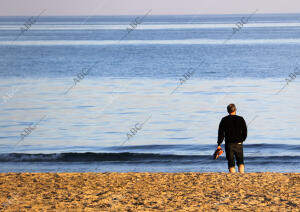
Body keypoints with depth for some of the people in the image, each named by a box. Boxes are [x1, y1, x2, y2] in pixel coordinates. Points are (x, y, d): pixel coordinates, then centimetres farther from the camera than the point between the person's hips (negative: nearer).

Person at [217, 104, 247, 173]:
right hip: (238, 144, 0)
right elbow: (244, 132, 4)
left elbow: (221, 133, -2)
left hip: (229, 144, 0)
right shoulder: (241, 119, 0)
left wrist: (219, 144, 1)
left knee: (231, 163, 4)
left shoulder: (224, 120, -1)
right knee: (240, 161, 9)